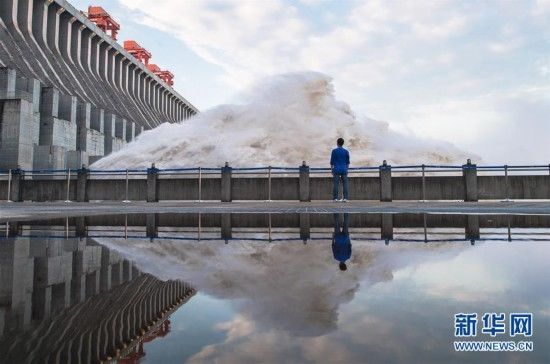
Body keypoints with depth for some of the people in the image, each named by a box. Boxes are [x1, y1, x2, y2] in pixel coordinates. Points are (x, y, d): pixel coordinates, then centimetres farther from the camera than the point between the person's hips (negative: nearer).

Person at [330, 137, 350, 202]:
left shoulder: (334, 151, -1)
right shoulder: (346, 151, 5)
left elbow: (332, 162, 1)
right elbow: (348, 162, 9)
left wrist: (332, 169, 9)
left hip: (336, 170, -2)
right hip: (344, 170, 2)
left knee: (335, 184, 0)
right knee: (345, 184, 3)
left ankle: (335, 198, -1)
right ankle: (345, 198, 1)